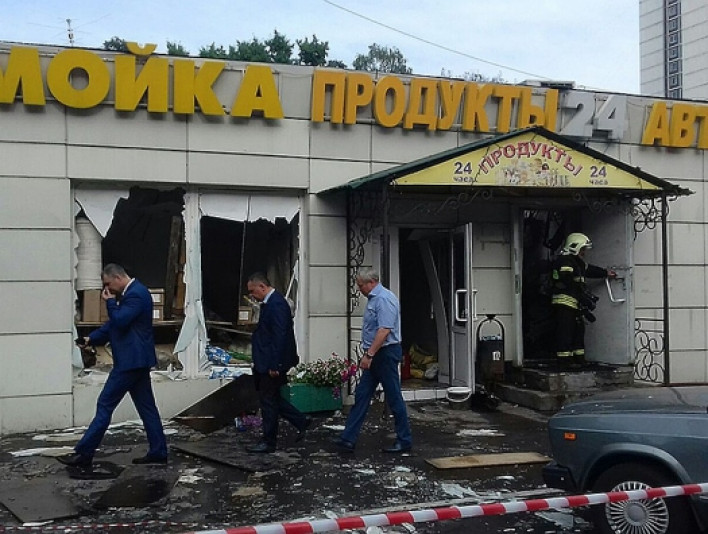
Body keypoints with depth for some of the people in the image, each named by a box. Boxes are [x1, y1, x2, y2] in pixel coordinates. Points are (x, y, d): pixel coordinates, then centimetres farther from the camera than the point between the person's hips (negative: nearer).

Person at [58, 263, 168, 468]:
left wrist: (110, 302, -9)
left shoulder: (136, 294, -16)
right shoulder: (131, 293, 17)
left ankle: (83, 454, 2)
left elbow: (119, 322, -23)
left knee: (105, 404, -4)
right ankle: (158, 451, 13)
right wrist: (91, 339, 8)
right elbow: (113, 324, 19)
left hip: (131, 360, -11)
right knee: (146, 406, 10)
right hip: (136, 359, 11)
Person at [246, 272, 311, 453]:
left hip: (272, 363, -10)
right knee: (270, 398, 17)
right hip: (265, 363, 10)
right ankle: (301, 421, 26)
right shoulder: (269, 302, 12)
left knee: (268, 400, 1)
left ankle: (268, 442, 12)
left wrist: (274, 365, -24)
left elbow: (279, 336, -24)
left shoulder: (276, 304, -19)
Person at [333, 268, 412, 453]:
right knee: (361, 396, 7)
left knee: (394, 398, 0)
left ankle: (404, 441, 11)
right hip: (375, 356, 10)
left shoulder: (384, 299, -18)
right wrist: (368, 355, 18)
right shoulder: (374, 299, 14)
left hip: (386, 353, -10)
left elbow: (384, 330, -26)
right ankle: (348, 439, 9)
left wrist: (369, 354, -27)